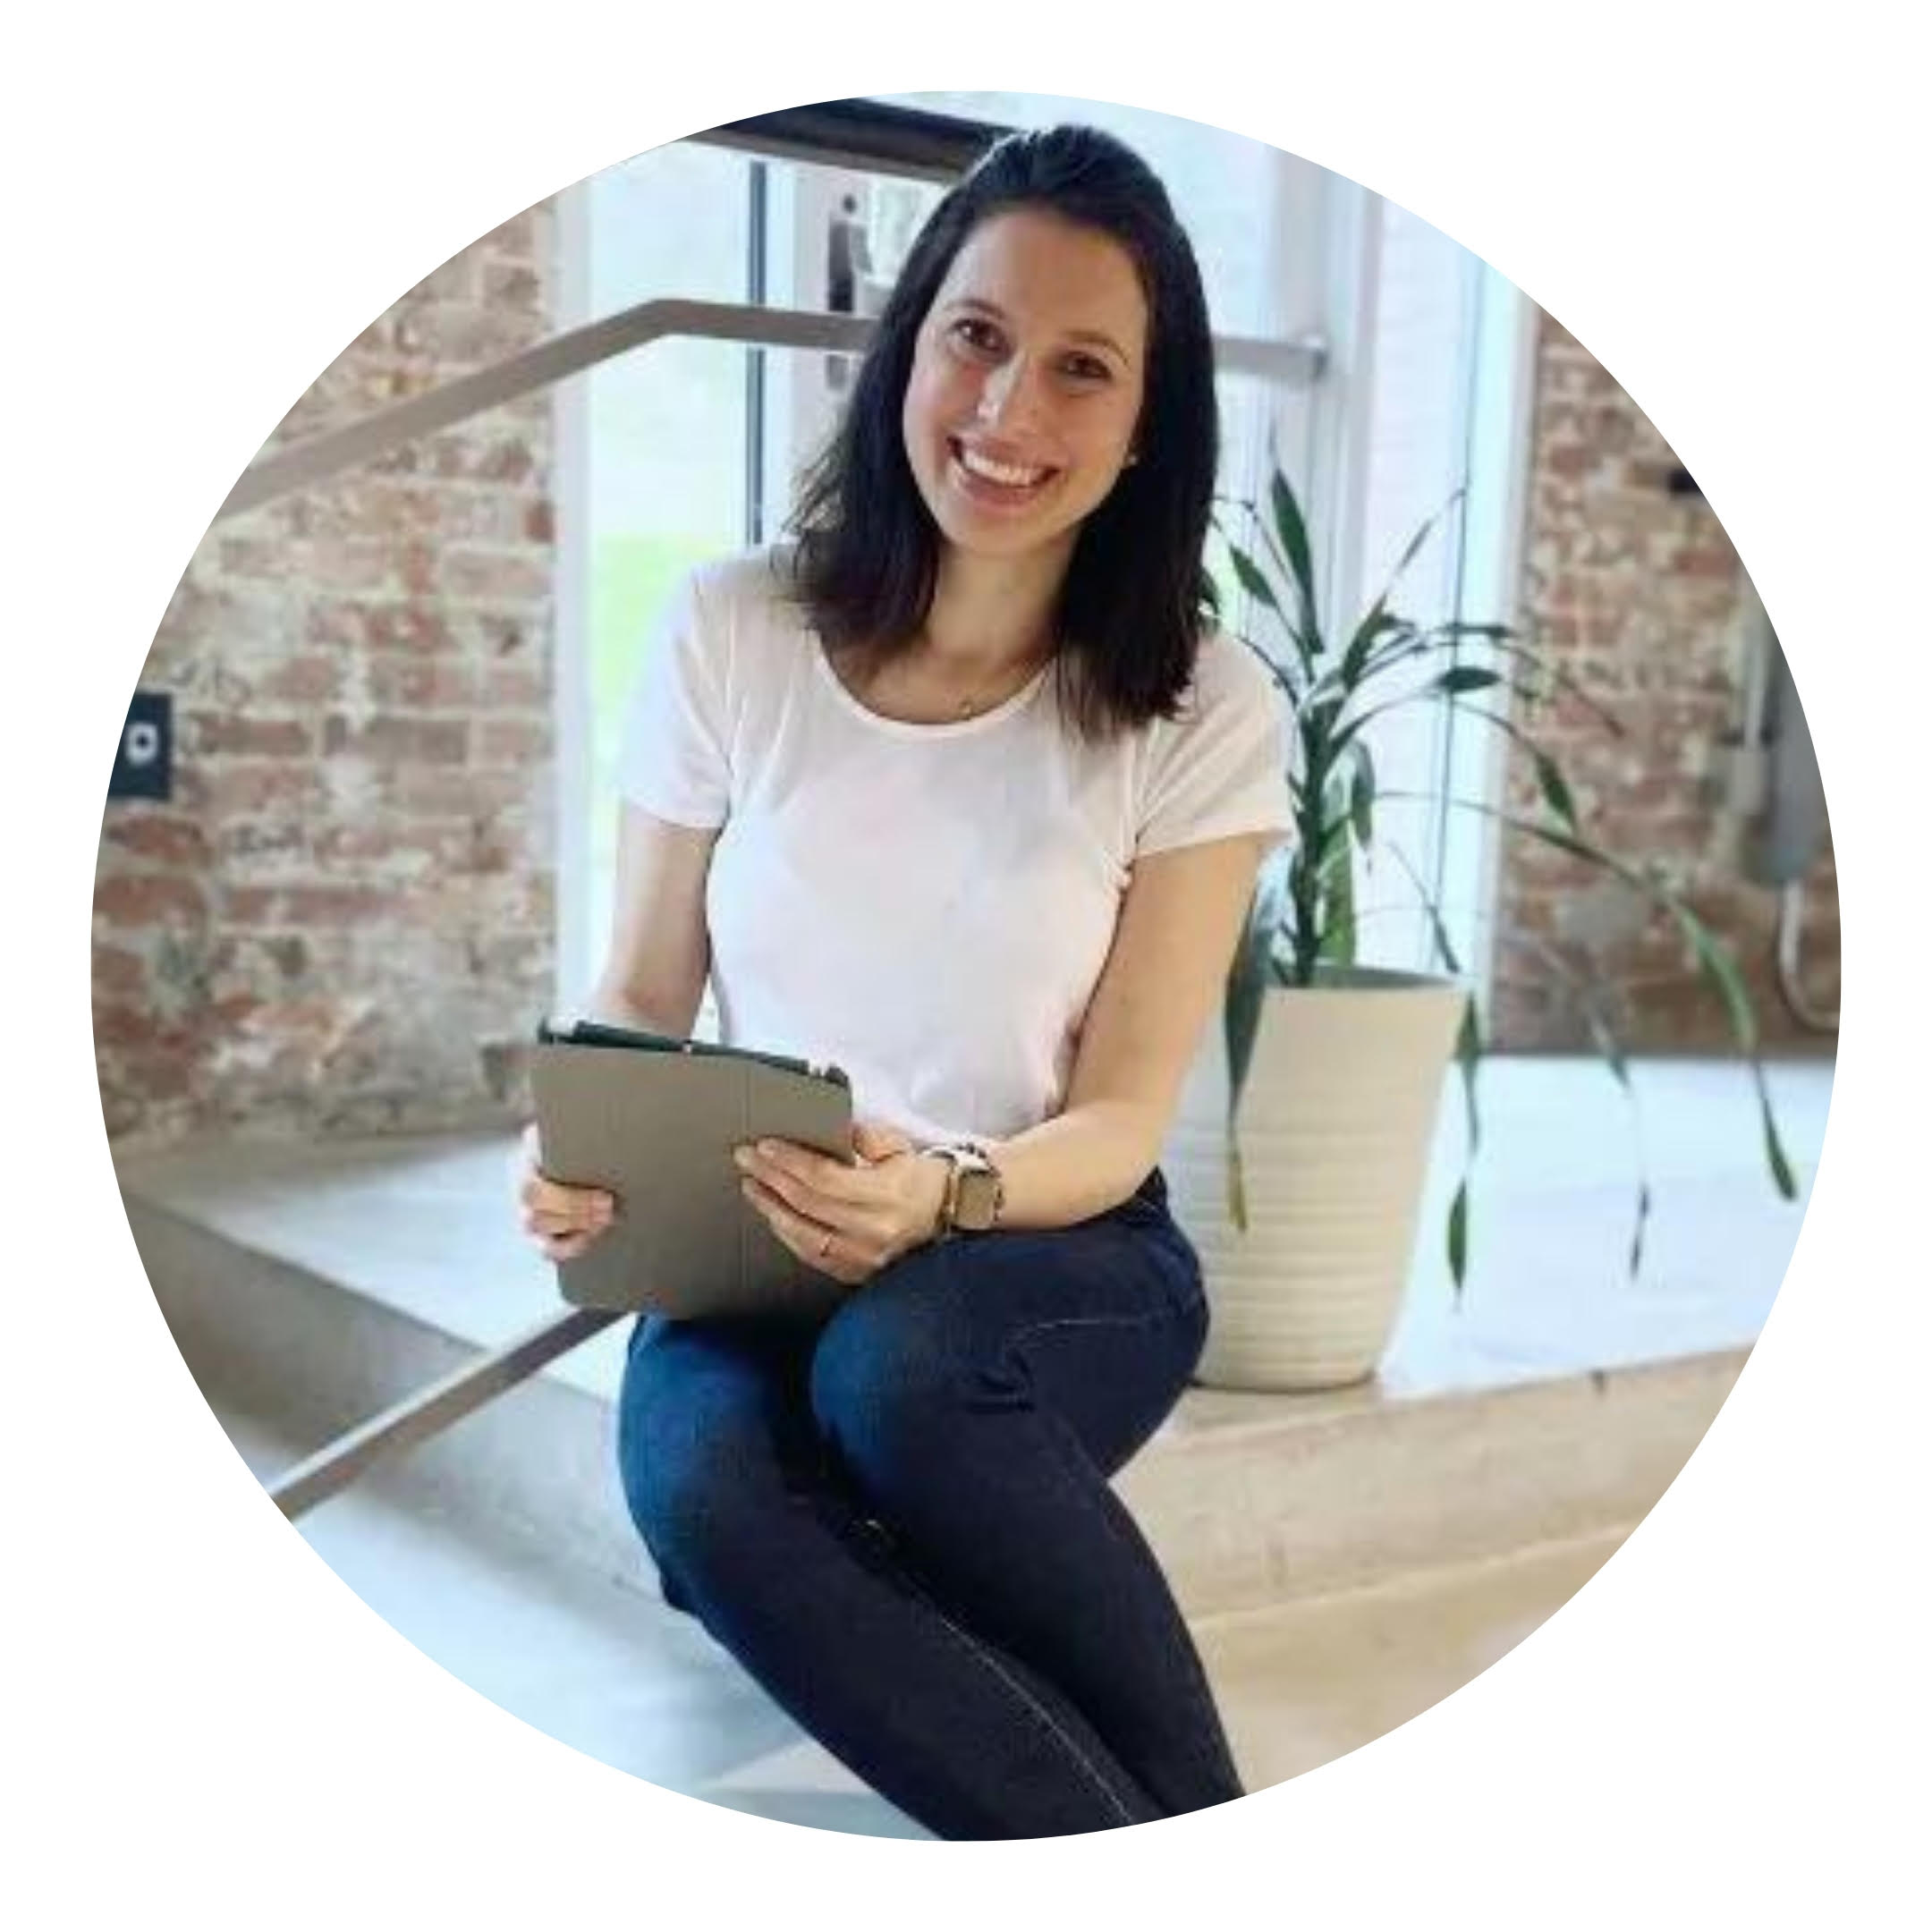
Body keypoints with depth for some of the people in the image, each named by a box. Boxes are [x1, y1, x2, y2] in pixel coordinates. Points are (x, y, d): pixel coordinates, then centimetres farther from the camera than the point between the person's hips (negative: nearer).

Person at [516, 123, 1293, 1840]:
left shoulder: (1205, 713, -7)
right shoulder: (732, 633, -3)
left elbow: (1121, 1121, -7)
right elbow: (641, 994, 5)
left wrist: (946, 1196, -29)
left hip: (1061, 1259, -1)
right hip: (753, 1263, 2)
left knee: (895, 1366, -36)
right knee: (701, 1483, -33)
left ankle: (1199, 1857, -16)